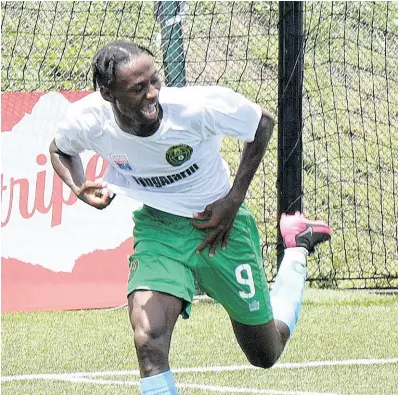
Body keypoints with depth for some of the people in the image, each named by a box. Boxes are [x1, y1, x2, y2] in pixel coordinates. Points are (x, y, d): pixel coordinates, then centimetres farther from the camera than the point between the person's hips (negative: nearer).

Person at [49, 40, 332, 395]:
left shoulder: (199, 106, -31)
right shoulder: (88, 120, -21)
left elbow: (262, 123, -11)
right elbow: (60, 150, 5)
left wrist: (234, 200, -15)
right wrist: (79, 188, -16)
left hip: (219, 221, -1)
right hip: (157, 226, 1)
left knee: (266, 355, 15)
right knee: (149, 340, -28)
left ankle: (297, 246, 40)